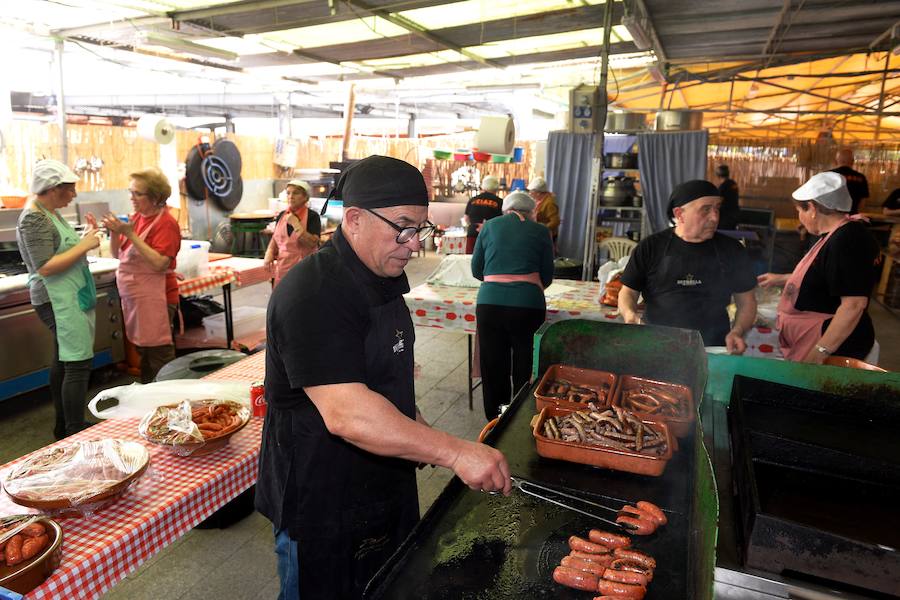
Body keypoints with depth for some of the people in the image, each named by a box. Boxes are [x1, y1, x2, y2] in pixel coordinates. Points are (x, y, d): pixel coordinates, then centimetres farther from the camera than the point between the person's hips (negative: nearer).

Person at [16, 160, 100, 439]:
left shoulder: (50, 213, 13)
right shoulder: (34, 219, -15)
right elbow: (45, 267, -21)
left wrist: (85, 237, 5)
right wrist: (84, 246, -20)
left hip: (67, 297, 10)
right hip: (60, 300, -10)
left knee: (62, 361, 15)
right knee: (78, 364, -11)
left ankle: (64, 426, 26)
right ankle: (76, 434, -5)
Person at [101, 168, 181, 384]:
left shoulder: (166, 223, -12)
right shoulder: (136, 217, 9)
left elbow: (159, 263, -23)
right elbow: (117, 254, 14)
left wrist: (130, 233, -22)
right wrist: (114, 232, -4)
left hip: (154, 298, -7)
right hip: (132, 296, 7)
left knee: (158, 354, -1)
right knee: (142, 350, 16)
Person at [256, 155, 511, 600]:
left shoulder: (381, 278, 4)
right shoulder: (311, 295, -27)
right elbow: (347, 414, -36)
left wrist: (417, 431, 6)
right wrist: (456, 452, -35)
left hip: (384, 490, 8)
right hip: (323, 510, -8)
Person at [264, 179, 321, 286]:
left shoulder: (312, 216, -7)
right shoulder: (281, 215, 9)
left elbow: (312, 243, -18)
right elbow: (275, 238, 20)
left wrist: (296, 224, -18)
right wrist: (269, 252, 1)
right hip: (282, 268, 5)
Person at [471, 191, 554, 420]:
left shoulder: (490, 226, 14)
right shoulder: (540, 231, 10)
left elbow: (476, 269, 17)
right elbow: (547, 276, 14)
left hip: (489, 302, 1)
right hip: (528, 304, -1)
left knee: (493, 365, 14)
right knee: (525, 367, 14)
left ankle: (495, 419, 28)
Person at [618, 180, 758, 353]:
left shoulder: (731, 250, 10)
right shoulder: (650, 247, 5)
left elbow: (746, 300, 16)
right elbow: (628, 292, 8)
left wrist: (737, 332, -2)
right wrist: (630, 316, -13)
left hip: (713, 350, 1)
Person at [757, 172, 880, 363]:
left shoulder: (846, 240, -22)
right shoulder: (839, 234, 9)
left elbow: (854, 304, -27)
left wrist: (819, 353, -27)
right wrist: (781, 279, 29)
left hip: (833, 344, -9)